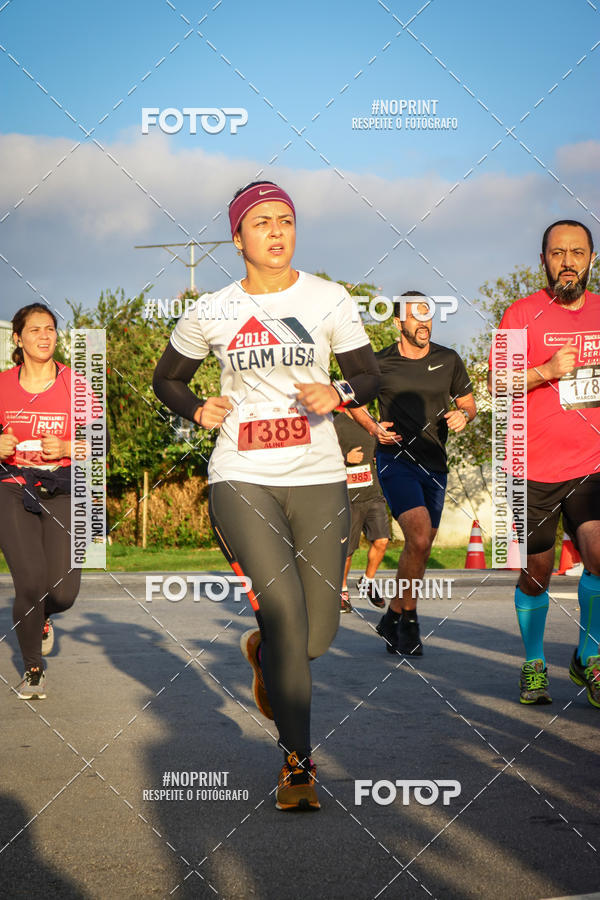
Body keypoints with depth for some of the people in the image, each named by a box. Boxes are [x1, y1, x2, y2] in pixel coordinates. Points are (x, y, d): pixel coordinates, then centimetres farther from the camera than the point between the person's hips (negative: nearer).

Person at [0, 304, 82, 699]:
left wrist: (66, 448, -13)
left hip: (62, 490, 0)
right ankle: (33, 669, 11)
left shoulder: (73, 382, 2)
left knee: (63, 592, -10)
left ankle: (42, 618, 30)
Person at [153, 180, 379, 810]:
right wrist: (198, 411, -1)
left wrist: (339, 394, -16)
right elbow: (166, 378, 20)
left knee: (317, 636, 3)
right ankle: (297, 761, -8)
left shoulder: (329, 299, 3)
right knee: (284, 607, -19)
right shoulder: (211, 313, 5)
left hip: (318, 479, 1)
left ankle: (263, 651, 41)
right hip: (241, 478, -1)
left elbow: (369, 376, 6)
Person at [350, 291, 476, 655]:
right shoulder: (379, 364, -1)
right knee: (419, 537, -23)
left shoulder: (449, 361, 5)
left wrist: (463, 414, -6)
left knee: (420, 549, 9)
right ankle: (408, 620, -8)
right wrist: (373, 427, -3)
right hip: (395, 459, -4)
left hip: (435, 465, 4)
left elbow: (468, 402, 17)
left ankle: (393, 617, 28)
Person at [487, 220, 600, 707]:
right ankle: (534, 664, 27)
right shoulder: (522, 314, -2)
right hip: (534, 468, -2)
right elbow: (497, 383, -4)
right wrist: (547, 371, -18)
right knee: (536, 573, 6)